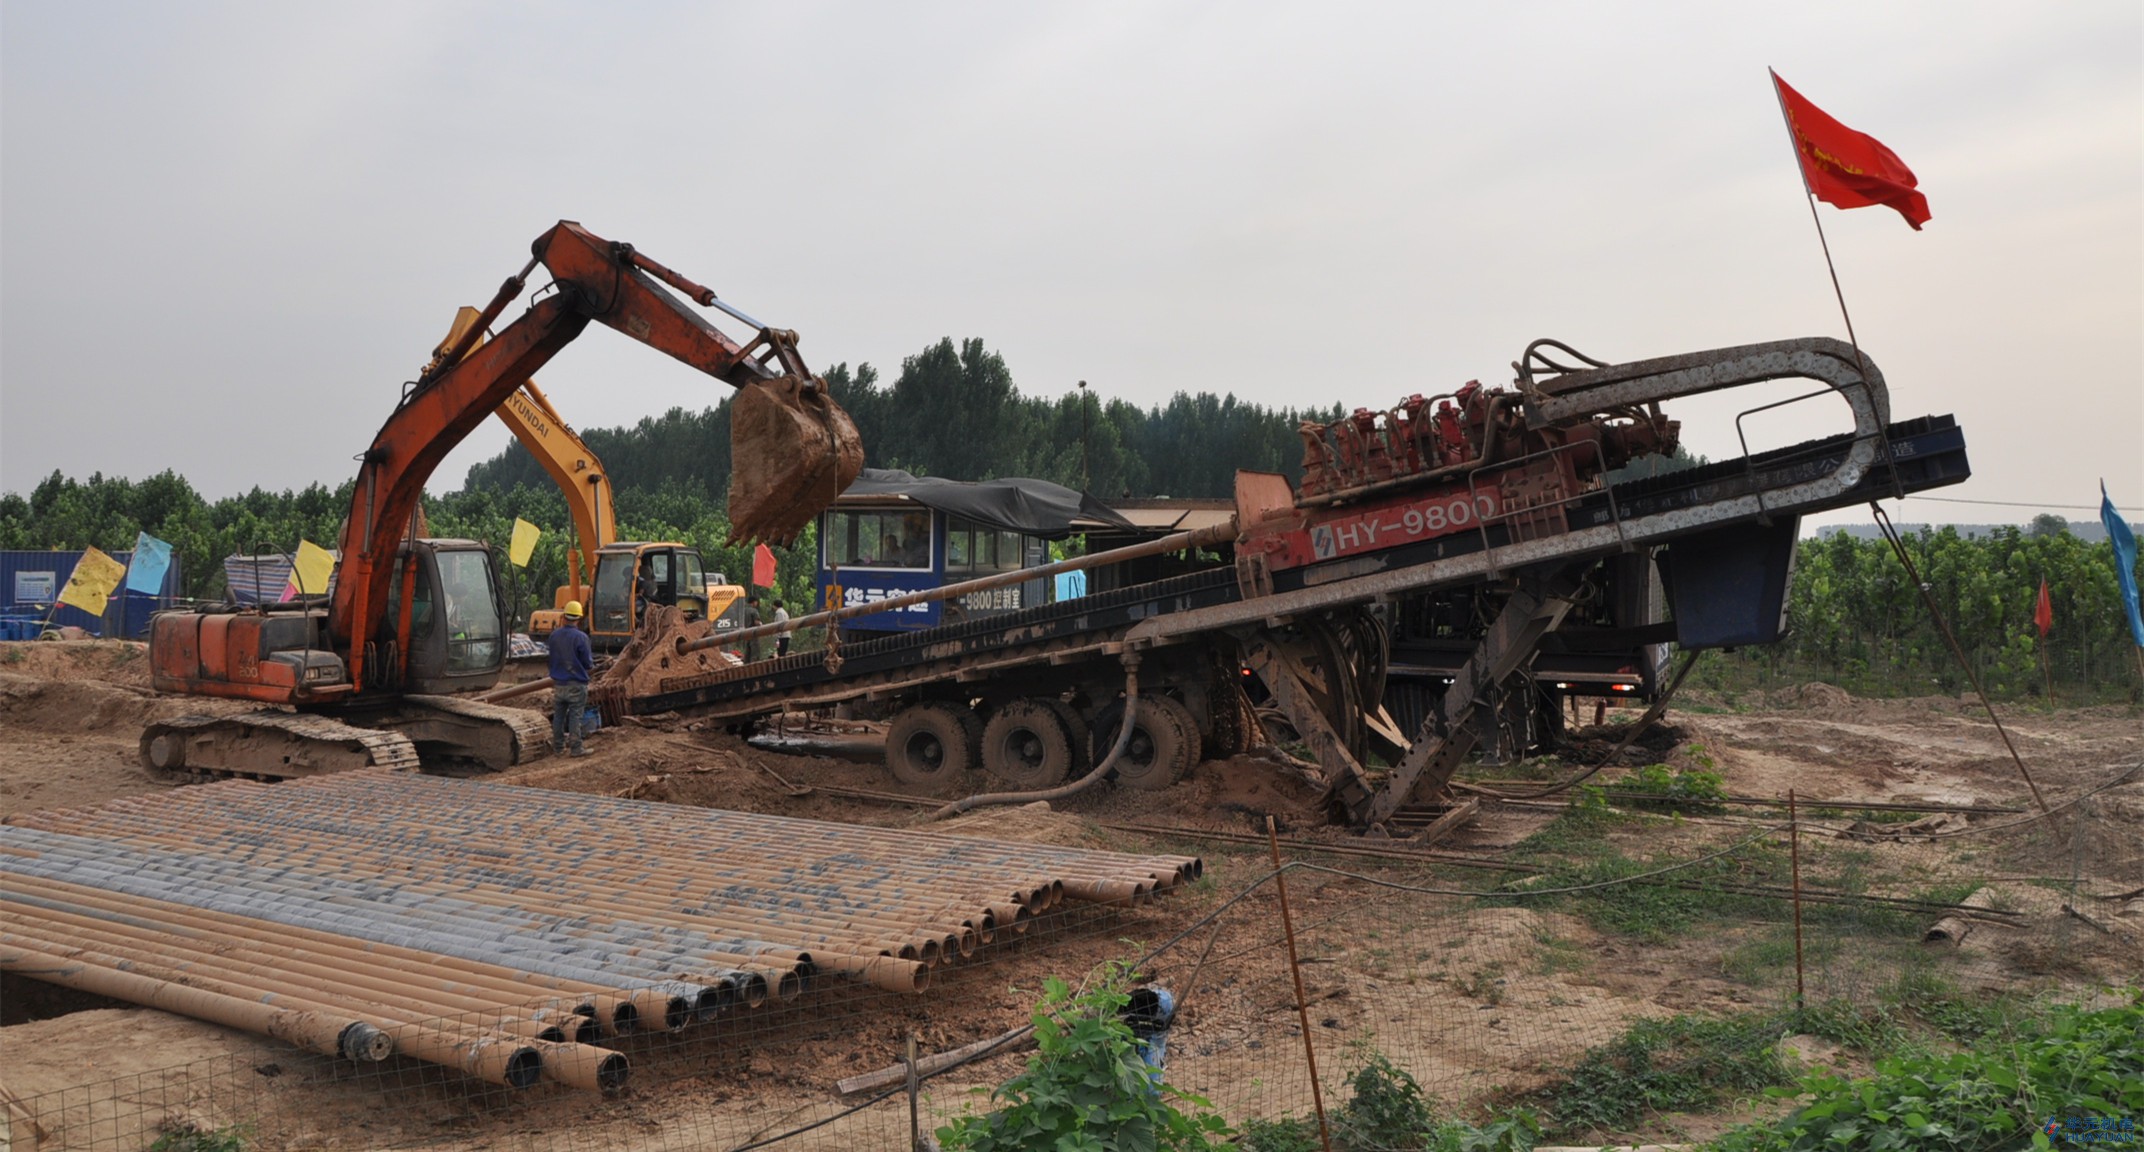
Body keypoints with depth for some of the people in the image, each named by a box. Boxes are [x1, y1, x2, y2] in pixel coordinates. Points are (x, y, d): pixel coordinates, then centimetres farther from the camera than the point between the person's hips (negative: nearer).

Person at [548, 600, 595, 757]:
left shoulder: (554, 635, -1)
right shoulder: (580, 637, -17)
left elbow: (552, 657, 11)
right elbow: (588, 663, -12)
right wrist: (591, 667, 11)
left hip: (558, 683, 5)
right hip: (576, 684, -5)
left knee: (558, 715, 14)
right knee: (575, 716, 0)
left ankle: (558, 745, 21)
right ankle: (575, 748, 2)